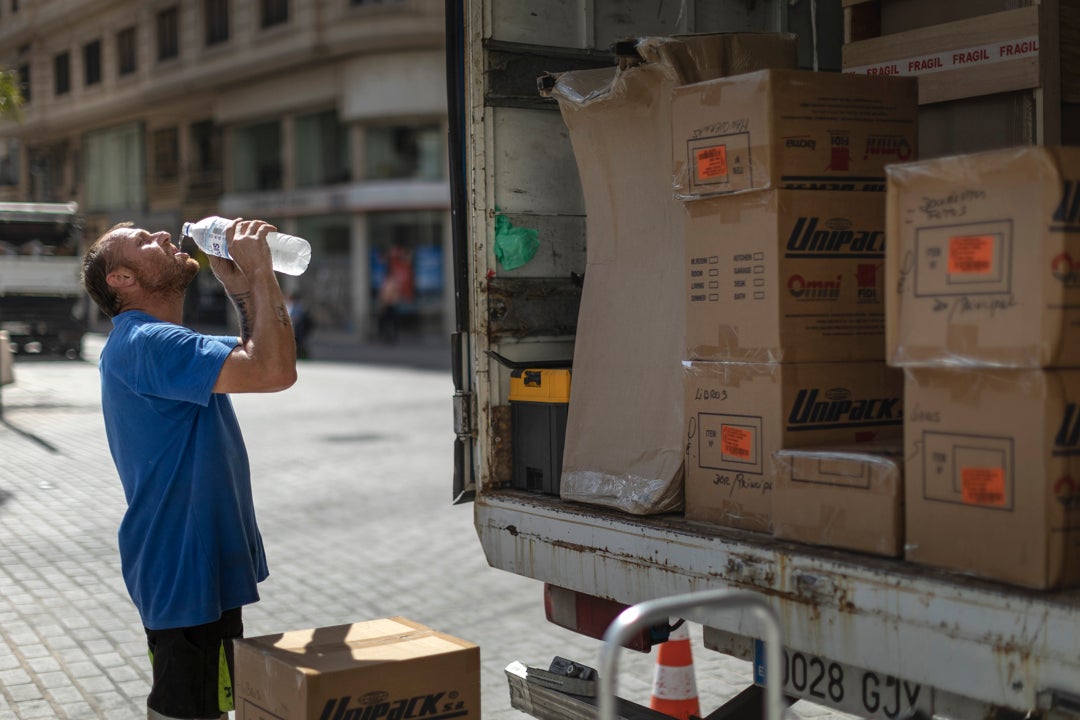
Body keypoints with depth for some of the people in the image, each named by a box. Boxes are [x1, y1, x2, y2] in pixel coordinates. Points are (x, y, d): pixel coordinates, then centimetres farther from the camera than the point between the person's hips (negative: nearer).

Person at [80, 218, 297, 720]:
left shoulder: (150, 341, 15)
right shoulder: (146, 343, -21)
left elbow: (256, 359, 16)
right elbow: (275, 371, -32)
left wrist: (237, 281, 4)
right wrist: (259, 271, -21)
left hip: (202, 563, 11)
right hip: (188, 575, -11)